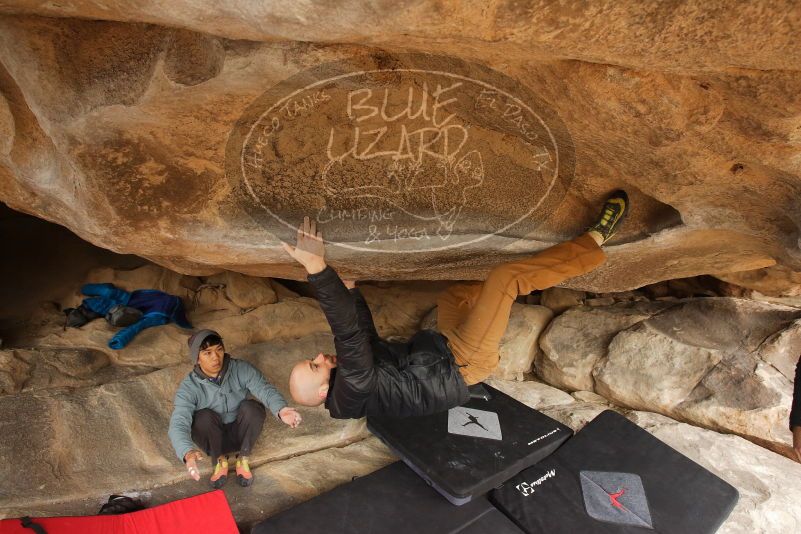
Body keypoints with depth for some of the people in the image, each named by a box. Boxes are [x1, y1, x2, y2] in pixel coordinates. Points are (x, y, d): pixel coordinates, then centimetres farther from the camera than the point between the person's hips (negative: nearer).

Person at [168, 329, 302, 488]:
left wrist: (281, 410, -47)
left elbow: (265, 389, -23)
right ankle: (219, 460, -6)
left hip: (240, 433, 1)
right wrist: (188, 452, -51)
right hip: (214, 439, -1)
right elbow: (178, 424, -29)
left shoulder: (241, 369, -15)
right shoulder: (188, 387, -18)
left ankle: (243, 459, -8)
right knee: (205, 416, -31)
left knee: (251, 407, -29)